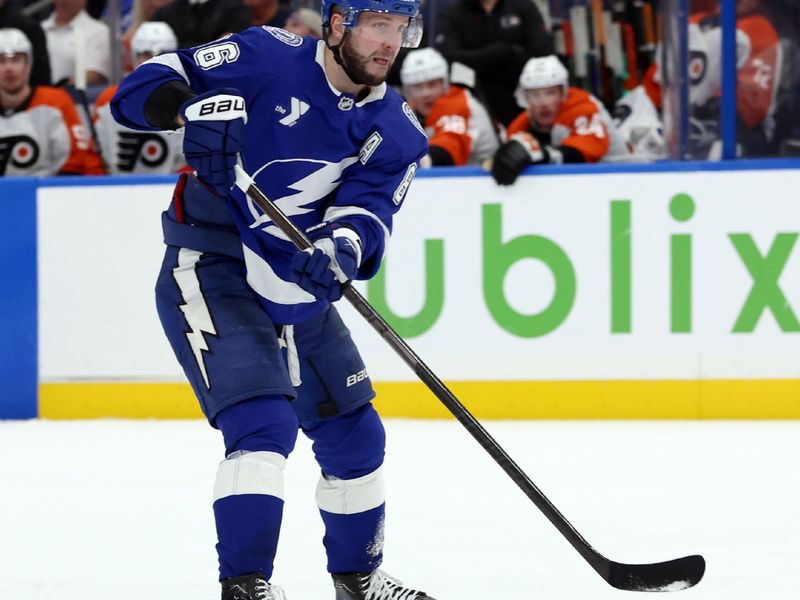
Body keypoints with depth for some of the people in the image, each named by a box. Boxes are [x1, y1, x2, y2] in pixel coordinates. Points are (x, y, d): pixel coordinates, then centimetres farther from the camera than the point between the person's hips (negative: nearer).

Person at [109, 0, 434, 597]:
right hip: (210, 274, -7)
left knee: (355, 433, 15)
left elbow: (369, 210, -13)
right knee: (263, 423, -22)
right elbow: (151, 83, -9)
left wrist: (343, 246, -35)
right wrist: (193, 106, -31)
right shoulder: (268, 57, -11)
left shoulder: (397, 132, 2)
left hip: (296, 293, 7)